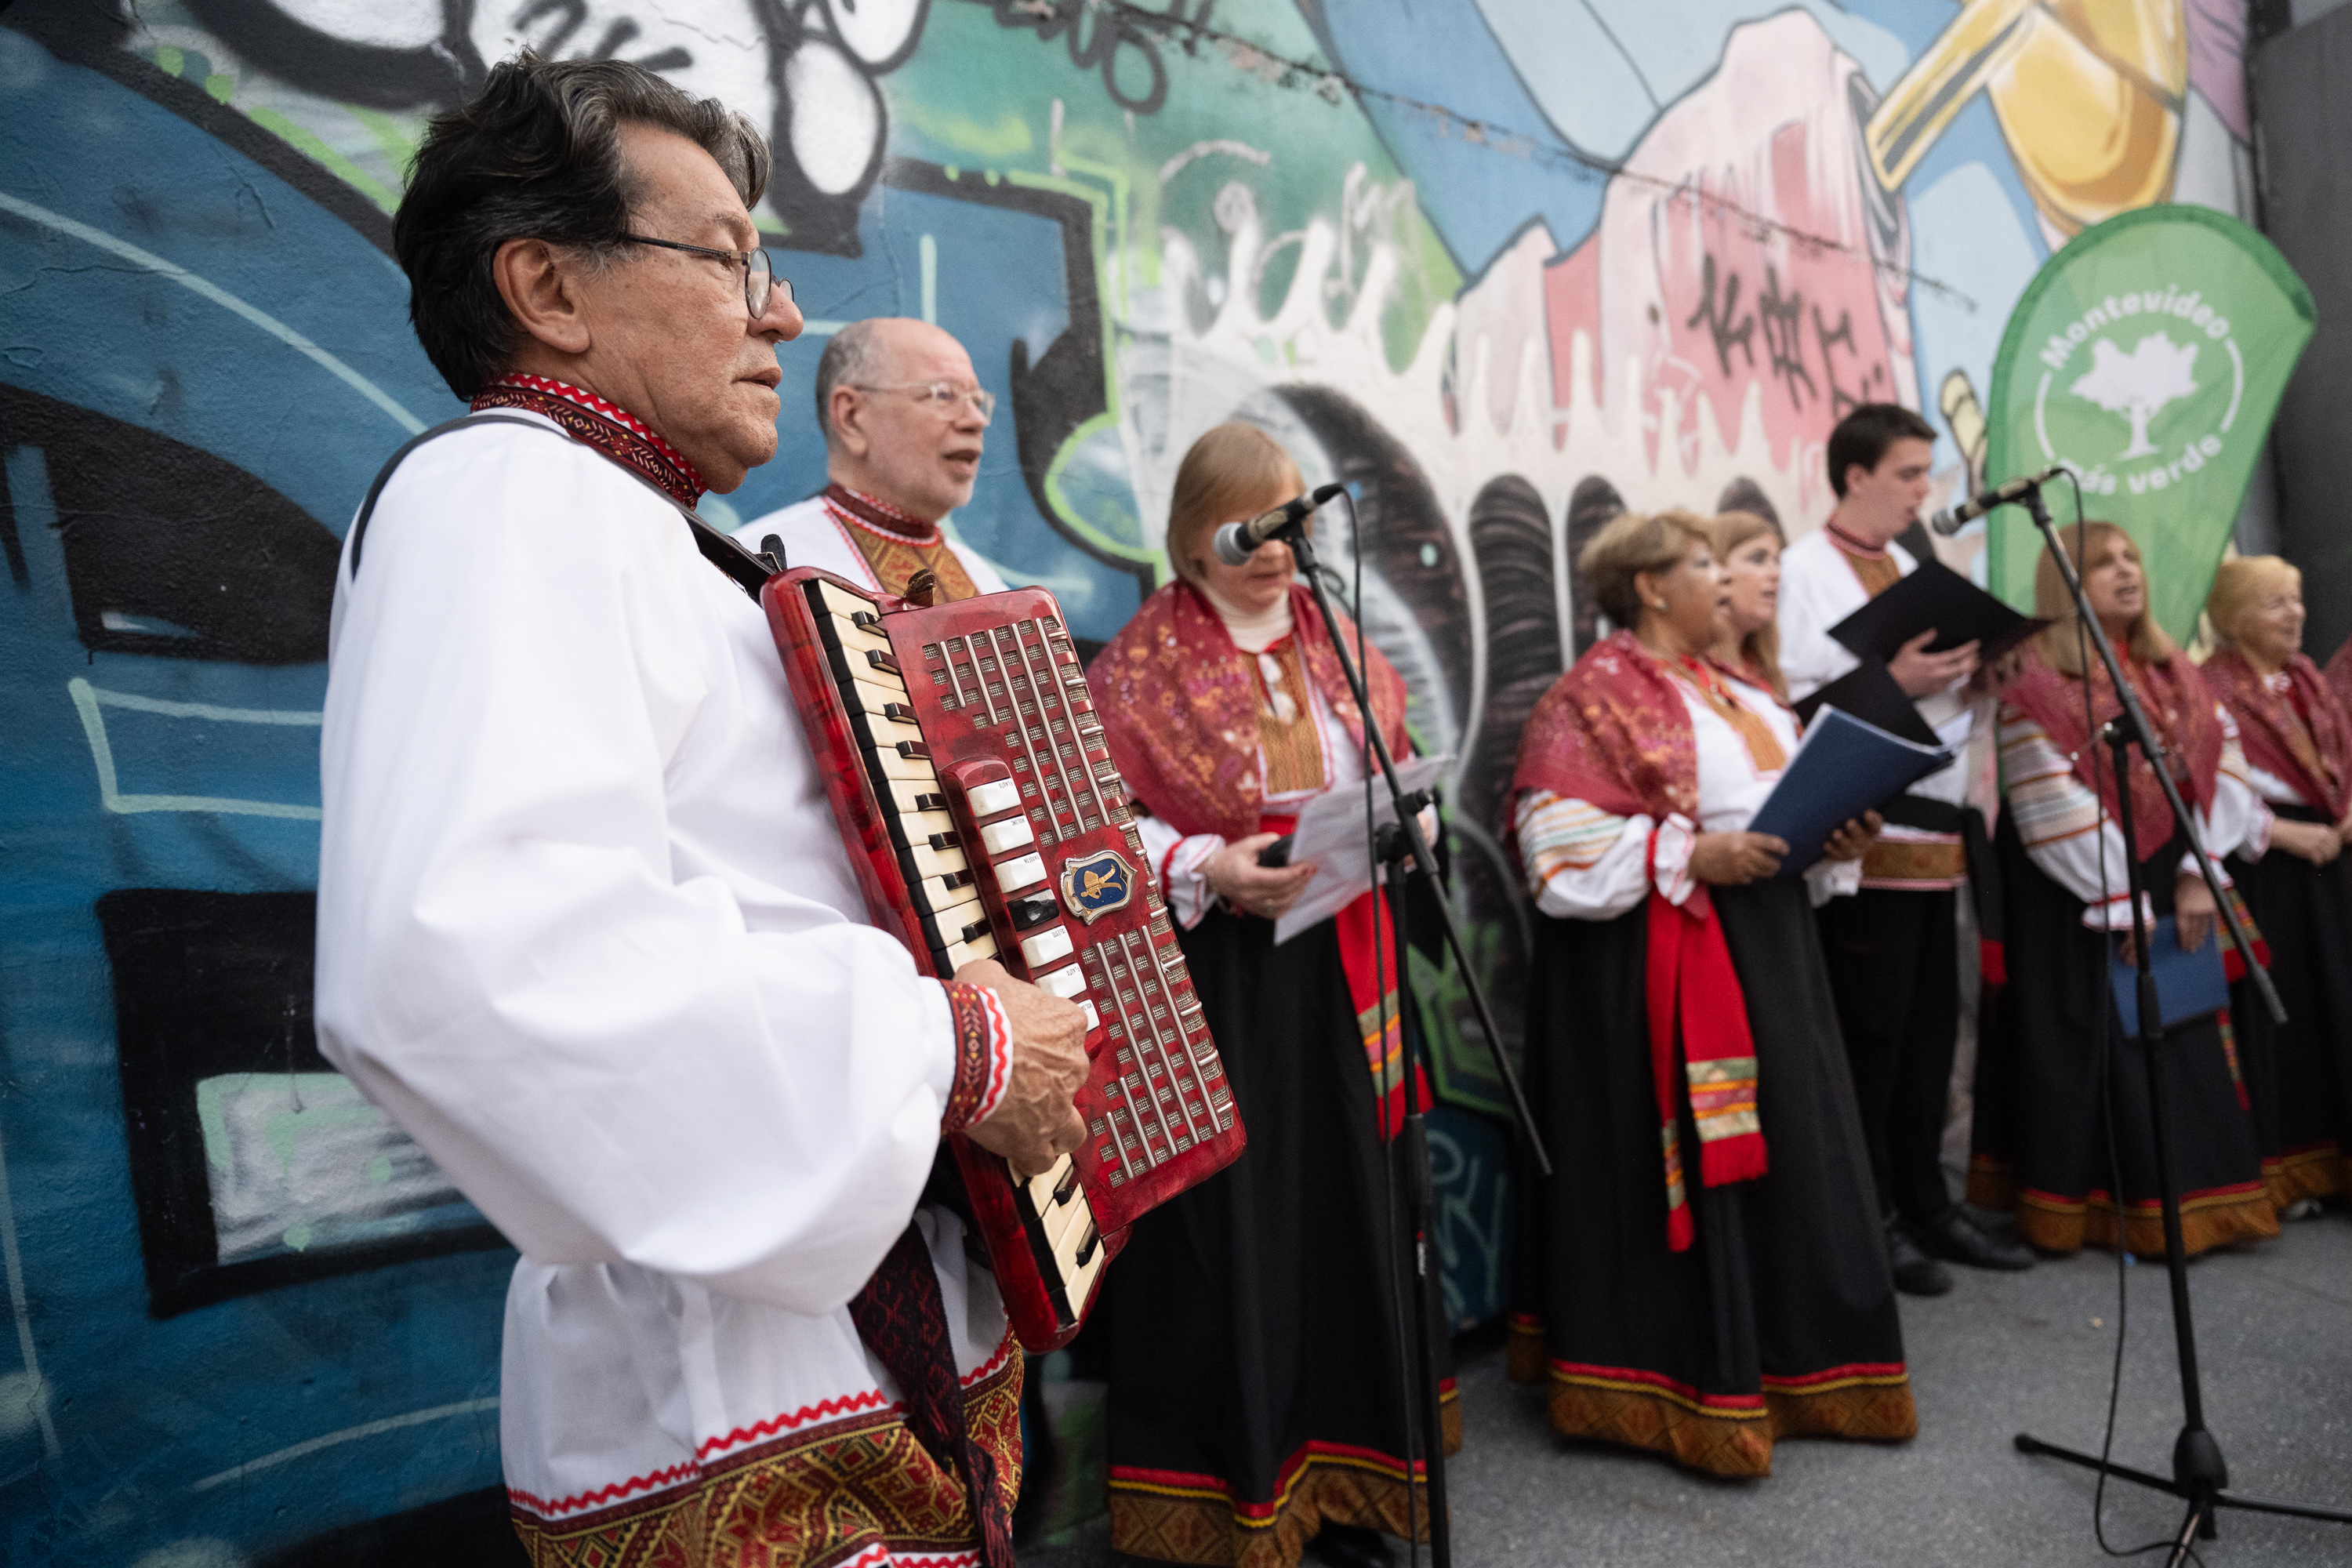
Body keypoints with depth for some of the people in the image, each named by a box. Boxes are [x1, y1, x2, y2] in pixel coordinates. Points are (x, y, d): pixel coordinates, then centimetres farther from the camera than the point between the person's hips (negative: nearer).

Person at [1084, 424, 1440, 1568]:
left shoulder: (1336, 643, 12)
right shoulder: (1140, 665, -3)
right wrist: (1208, 870, -20)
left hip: (1336, 971, 5)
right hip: (1205, 973, -4)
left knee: (1340, 1206, 9)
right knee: (1224, 1227, 1)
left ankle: (1338, 1474, 27)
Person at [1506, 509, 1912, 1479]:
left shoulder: (1738, 691, 18)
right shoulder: (1594, 697, -9)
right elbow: (1562, 846, -18)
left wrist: (1838, 842, 1)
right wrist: (1690, 855, -23)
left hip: (1769, 947, 8)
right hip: (1659, 964, -8)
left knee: (1790, 1159, 12)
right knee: (1686, 1166, -2)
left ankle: (1789, 1363, 27)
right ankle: (1681, 1383, 13)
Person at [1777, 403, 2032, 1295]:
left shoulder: (1907, 568, 20)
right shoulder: (1807, 570, -6)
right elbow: (1793, 698, -15)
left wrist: (1967, 677, 4)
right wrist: (1890, 682, -23)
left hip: (1933, 829, 8)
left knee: (1931, 1024, 13)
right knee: (1870, 1033, -2)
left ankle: (1925, 1204, 25)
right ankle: (1870, 1218, 10)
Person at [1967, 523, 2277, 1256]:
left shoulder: (2175, 672, 10)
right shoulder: (2038, 680, -9)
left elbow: (2221, 763, 2)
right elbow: (2055, 805, -14)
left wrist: (2199, 872, -11)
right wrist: (2119, 901, -16)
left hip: (2170, 884, 6)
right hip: (2078, 898, -5)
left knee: (2178, 1044, 9)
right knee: (2093, 1047, 0)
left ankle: (2180, 1200, 20)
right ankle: (2090, 1207, 10)